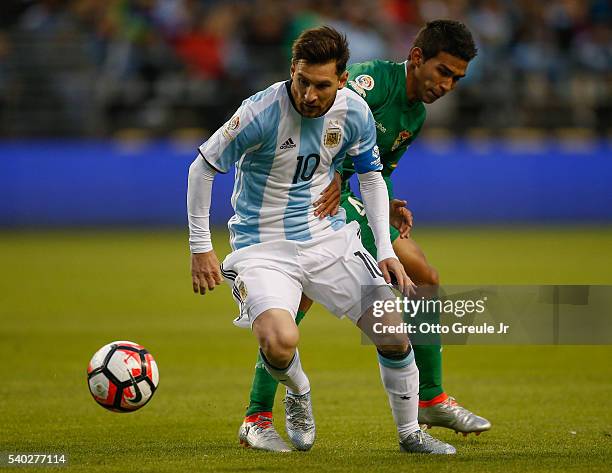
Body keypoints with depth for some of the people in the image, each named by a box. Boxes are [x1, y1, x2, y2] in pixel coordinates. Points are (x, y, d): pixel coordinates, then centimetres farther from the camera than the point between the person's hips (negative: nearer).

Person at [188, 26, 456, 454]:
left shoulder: (354, 112, -8)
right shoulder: (262, 113, -22)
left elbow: (371, 175, 10)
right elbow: (202, 168, -11)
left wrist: (386, 250, 0)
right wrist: (200, 248, -9)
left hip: (330, 238, 4)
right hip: (262, 246, -4)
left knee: (393, 333, -2)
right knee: (281, 341, -30)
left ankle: (411, 434, 21)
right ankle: (298, 393, 7)